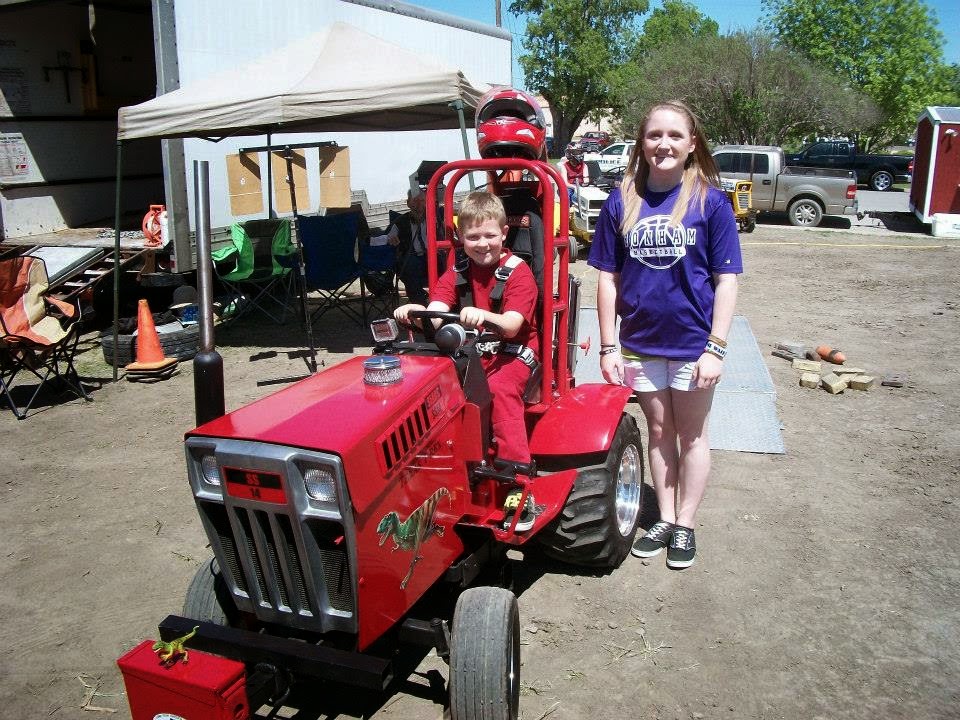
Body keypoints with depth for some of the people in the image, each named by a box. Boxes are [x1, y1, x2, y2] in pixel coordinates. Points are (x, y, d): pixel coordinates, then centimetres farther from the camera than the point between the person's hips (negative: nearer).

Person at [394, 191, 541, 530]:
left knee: (500, 388, -35)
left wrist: (484, 315, -42)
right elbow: (435, 313, -7)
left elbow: (511, 325, -20)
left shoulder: (517, 271, -7)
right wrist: (416, 311, -31)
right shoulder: (458, 270, 8)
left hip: (513, 352, -4)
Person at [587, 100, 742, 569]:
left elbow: (726, 280, -7)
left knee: (691, 435, 12)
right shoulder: (621, 202, -3)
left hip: (693, 343, -2)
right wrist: (608, 346, -3)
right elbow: (608, 277, 0)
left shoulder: (710, 201, -8)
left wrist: (716, 347, -13)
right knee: (659, 431, 16)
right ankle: (665, 519, 31)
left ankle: (685, 525, 28)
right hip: (640, 342, 2)